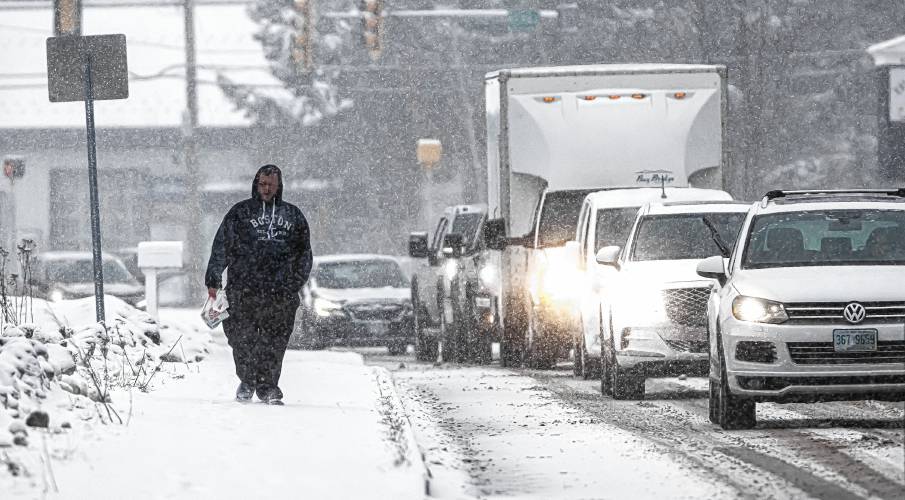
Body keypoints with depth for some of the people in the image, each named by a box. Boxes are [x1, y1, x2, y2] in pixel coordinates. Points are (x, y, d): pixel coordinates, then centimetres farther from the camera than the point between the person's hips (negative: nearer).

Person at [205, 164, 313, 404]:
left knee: (275, 340, -2)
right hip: (244, 289, -1)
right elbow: (221, 247, 6)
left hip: (281, 292, 1)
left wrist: (295, 283, 7)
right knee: (242, 338, -4)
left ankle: (268, 386, 7)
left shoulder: (293, 215, 15)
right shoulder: (240, 213, 9)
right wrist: (213, 280, -2)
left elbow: (304, 254, 18)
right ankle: (247, 380, 13)